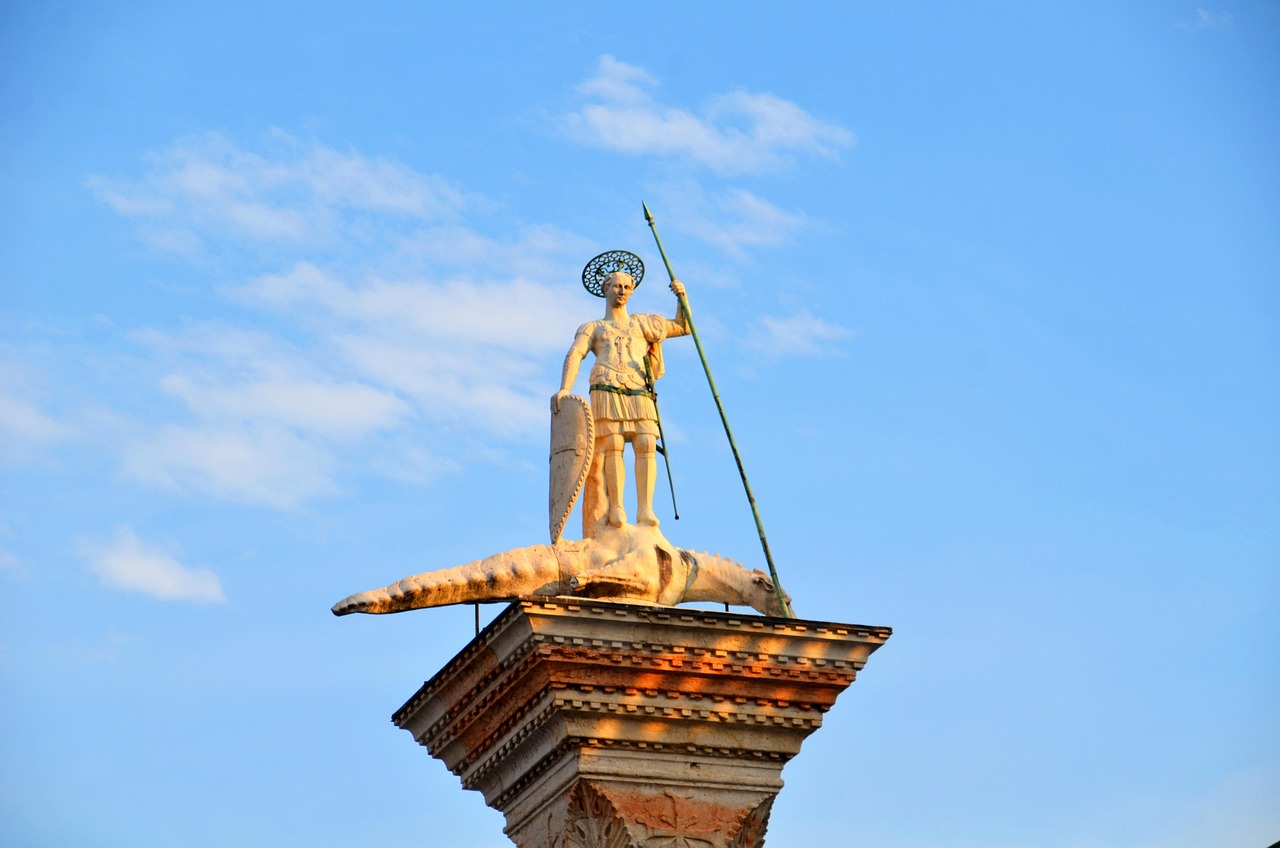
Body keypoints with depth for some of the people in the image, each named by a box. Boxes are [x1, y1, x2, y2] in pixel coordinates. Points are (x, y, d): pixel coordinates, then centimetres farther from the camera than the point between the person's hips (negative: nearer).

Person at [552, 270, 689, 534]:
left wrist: (681, 296, 19)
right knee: (613, 446, -19)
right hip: (606, 392, -2)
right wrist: (564, 388, -14)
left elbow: (683, 327, 37)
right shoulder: (591, 328, 23)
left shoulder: (642, 323, 32)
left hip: (640, 395, 2)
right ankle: (616, 509, -21)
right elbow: (574, 356, 5)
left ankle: (645, 510, -27)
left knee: (646, 446, -19)